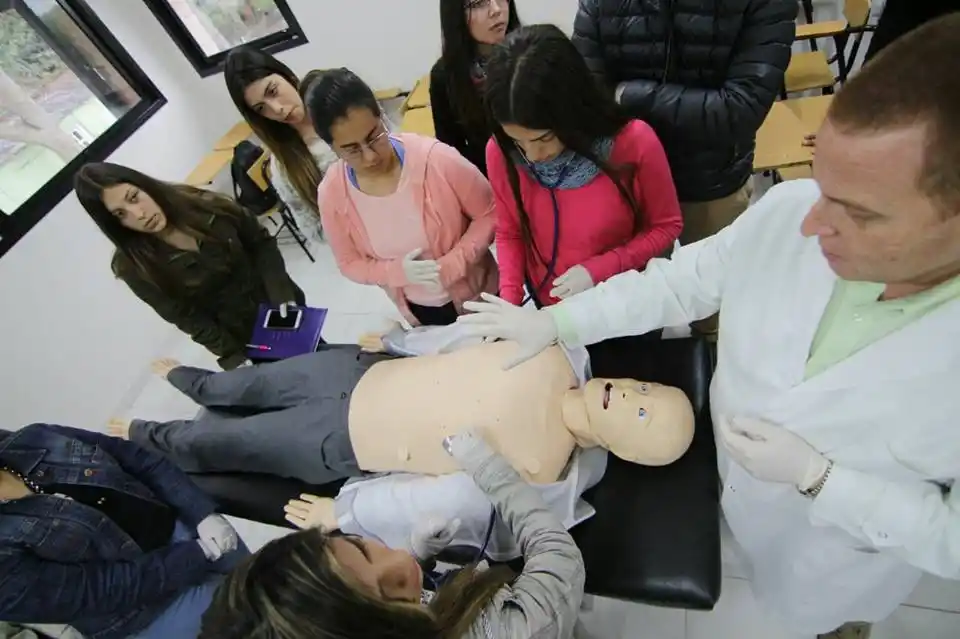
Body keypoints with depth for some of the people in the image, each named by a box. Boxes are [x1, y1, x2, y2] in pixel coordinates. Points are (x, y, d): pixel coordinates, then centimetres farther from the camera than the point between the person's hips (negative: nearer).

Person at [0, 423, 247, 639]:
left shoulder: (33, 439, -7)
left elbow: (143, 461, -4)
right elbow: (107, 586, -23)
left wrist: (204, 513, -13)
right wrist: (200, 552, -19)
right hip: (147, 606, -4)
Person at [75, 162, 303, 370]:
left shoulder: (201, 204, -15)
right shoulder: (134, 266, -19)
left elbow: (262, 242, -8)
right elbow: (189, 320, -15)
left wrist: (281, 291, -20)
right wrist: (234, 356, -20)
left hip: (282, 304, 2)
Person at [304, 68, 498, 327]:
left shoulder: (435, 159, -27)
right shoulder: (331, 194, -17)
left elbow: (489, 214, -14)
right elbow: (350, 264, -4)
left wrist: (452, 265, -27)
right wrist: (399, 270, -24)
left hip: (477, 297, -2)